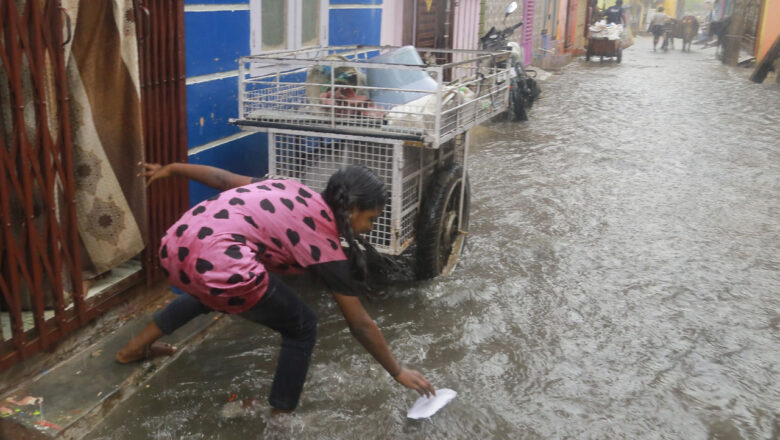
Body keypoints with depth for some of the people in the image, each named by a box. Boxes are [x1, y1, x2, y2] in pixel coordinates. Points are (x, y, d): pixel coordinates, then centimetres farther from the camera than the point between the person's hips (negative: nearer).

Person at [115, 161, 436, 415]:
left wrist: (170, 169, 36)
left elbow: (223, 178, 24)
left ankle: (133, 348, 58)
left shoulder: (294, 192, 21)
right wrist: (398, 372, 20)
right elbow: (360, 325, 10)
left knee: (208, 291, 43)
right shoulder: (324, 243, 5)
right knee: (301, 328, 13)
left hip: (175, 247, 9)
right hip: (218, 265, -9)